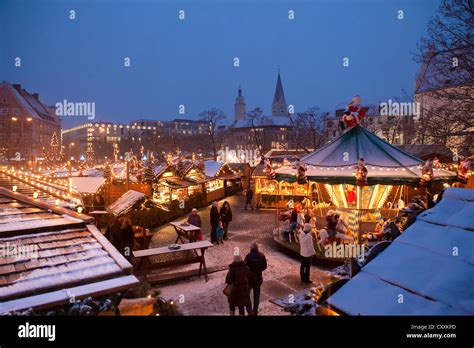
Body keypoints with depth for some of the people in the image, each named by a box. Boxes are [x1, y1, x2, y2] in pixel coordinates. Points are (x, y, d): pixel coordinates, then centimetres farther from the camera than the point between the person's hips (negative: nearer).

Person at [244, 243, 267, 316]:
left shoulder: (249, 256, -19)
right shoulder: (262, 255, -6)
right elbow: (265, 266, 2)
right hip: (258, 277, 3)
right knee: (257, 294, 16)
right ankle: (255, 311, 24)